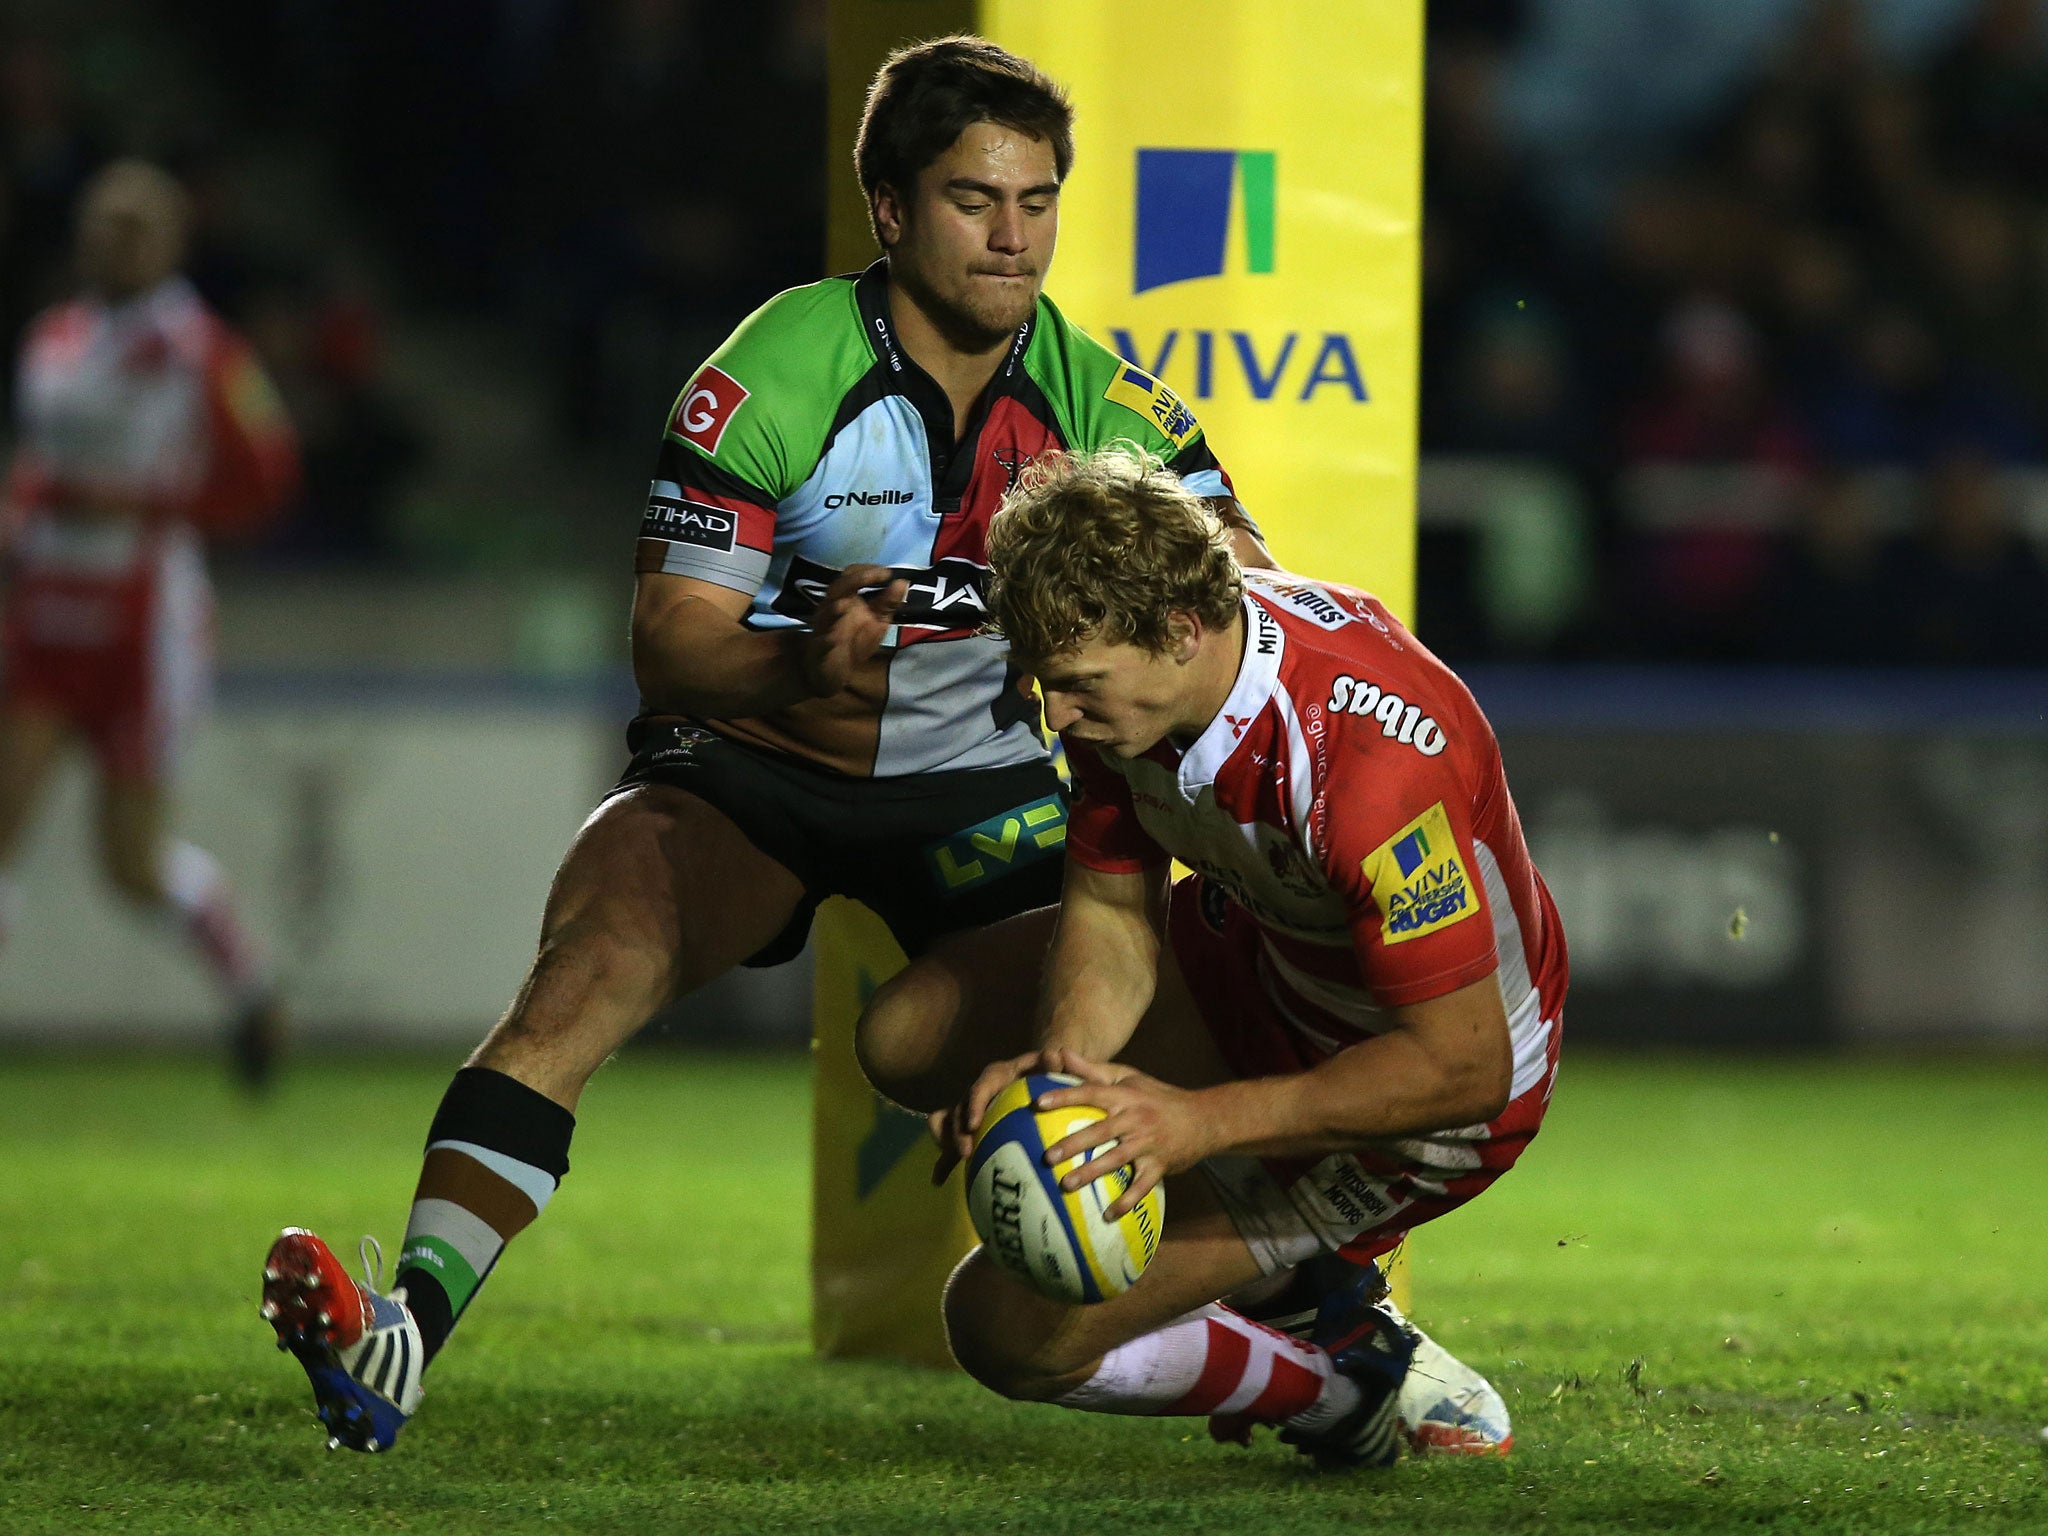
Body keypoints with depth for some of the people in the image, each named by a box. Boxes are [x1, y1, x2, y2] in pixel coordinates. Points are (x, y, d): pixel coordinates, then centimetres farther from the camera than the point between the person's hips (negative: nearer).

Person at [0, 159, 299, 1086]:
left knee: (133, 862, 4)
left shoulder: (196, 351, -8)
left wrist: (142, 502, -18)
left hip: (146, 618, -5)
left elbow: (262, 481, -6)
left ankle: (248, 983, 32)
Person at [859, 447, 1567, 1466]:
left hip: (1412, 1107, -8)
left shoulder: (1371, 767, -41)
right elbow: (1112, 912, -7)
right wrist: (1059, 1058, -28)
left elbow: (1464, 1065, -36)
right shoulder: (1123, 666, -17)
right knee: (911, 1031, 14)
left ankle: (1354, 1388, 9)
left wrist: (1203, 1120, -40)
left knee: (1008, 1330, -14)